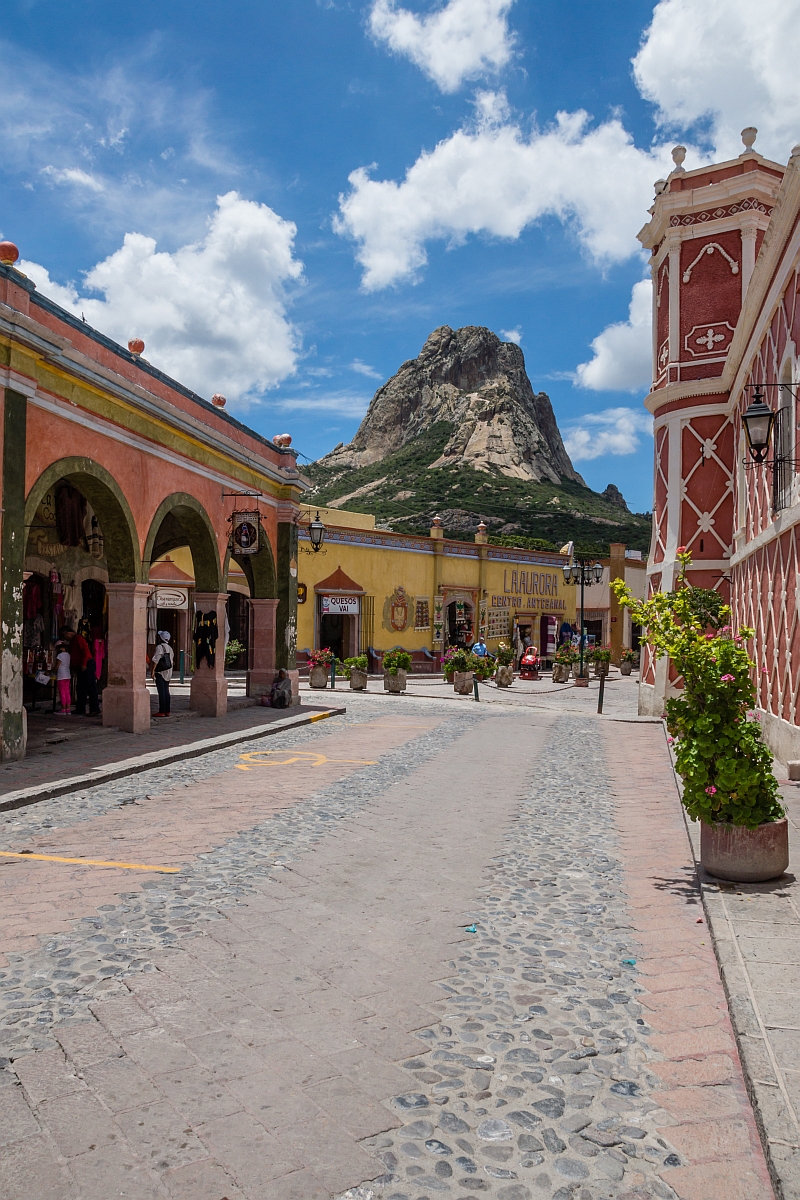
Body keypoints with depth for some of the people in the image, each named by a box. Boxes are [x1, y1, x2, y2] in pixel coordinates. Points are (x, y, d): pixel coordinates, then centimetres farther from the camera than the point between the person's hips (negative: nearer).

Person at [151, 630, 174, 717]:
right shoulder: (170, 648, 13)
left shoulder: (159, 647, -13)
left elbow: (155, 660, -19)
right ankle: (167, 711, 12)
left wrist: (152, 671, -16)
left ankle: (162, 711, -7)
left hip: (160, 673, -8)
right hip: (168, 672, 8)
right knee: (166, 691, 11)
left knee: (161, 692, -7)